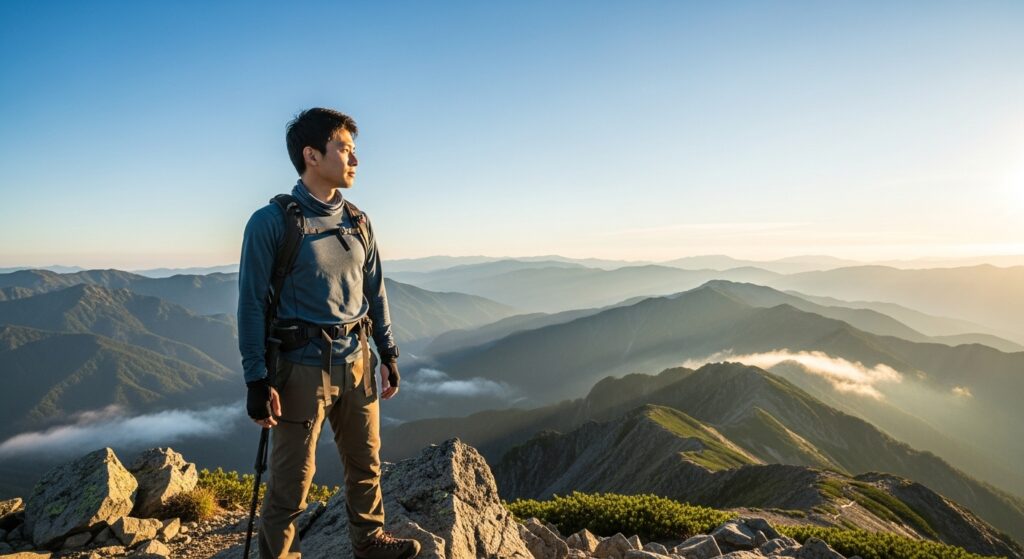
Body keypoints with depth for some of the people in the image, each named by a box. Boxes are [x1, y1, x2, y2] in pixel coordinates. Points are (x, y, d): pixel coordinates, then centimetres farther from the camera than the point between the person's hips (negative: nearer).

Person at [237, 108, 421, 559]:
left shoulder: (358, 222, 8)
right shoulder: (271, 222, -10)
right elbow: (252, 306, -10)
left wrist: (388, 354, 12)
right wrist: (258, 380, -12)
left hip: (357, 363, 6)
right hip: (302, 368, -6)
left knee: (366, 463, 18)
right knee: (291, 482, 5)